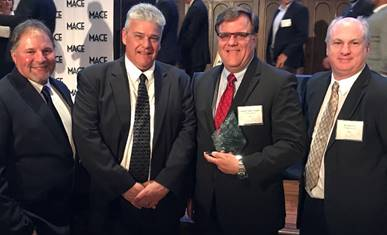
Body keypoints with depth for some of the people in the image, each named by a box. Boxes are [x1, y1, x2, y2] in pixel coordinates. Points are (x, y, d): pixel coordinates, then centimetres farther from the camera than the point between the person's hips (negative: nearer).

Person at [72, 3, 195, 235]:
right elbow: (86, 136, -11)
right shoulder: (93, 78, -4)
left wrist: (165, 182, -13)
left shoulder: (179, 80, 1)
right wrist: (125, 185, -14)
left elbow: (187, 131, -3)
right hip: (111, 200, -1)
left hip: (164, 200, 2)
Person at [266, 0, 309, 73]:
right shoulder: (278, 10, 18)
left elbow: (302, 36, -13)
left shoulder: (300, 10, -4)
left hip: (288, 59, -6)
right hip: (273, 58, 6)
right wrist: (268, 57, 10)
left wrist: (285, 53, -19)